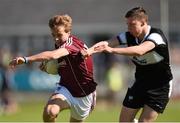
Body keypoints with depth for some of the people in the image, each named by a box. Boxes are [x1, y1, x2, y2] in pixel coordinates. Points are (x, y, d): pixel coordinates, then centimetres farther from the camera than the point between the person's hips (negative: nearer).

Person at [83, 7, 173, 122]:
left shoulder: (156, 36, -25)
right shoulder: (129, 36, -8)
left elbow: (139, 51, -44)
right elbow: (106, 43, -23)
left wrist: (112, 50, -54)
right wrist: (90, 50, -44)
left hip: (160, 86, -6)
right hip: (140, 83, 6)